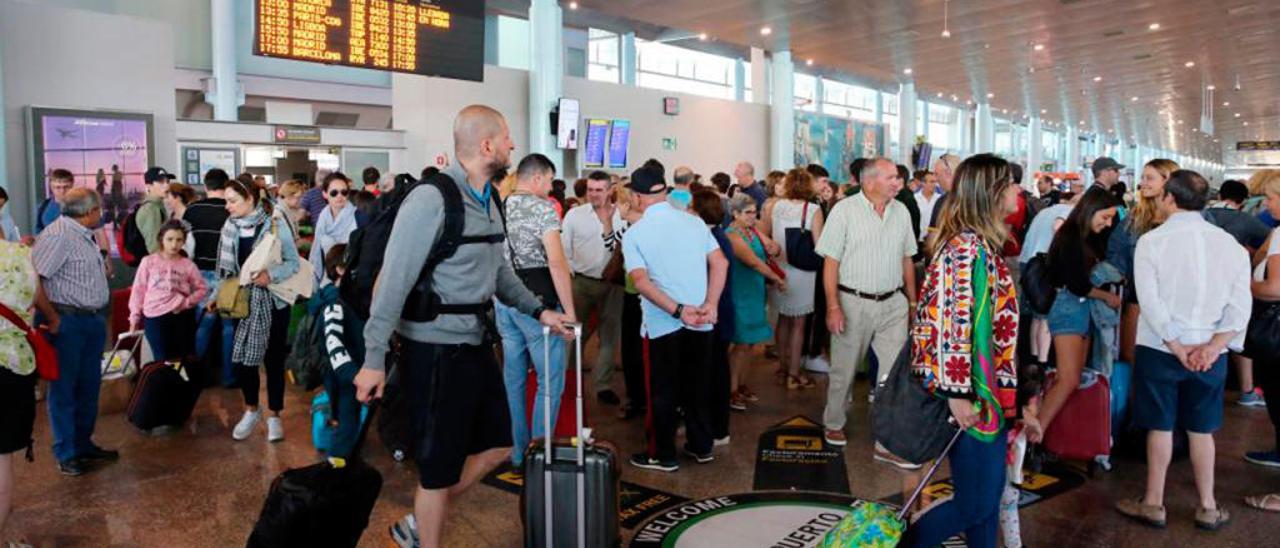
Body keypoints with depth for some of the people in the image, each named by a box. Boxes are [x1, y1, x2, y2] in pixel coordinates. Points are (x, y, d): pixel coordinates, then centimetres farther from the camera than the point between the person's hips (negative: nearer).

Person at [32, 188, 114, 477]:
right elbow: (32, 277, -22)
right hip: (67, 322, -9)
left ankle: (84, 445, 28)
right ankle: (66, 454, 13)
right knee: (64, 389, 3)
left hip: (93, 320, 9)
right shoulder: (58, 235, -16)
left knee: (89, 387, 16)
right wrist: (51, 316, -18)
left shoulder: (85, 235, 13)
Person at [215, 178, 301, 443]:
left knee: (273, 359, 7)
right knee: (242, 358, 4)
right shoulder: (230, 226, 3)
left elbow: (293, 262, -9)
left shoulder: (275, 224, -11)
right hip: (243, 301, 4)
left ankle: (274, 414, 21)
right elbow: (226, 267, 8)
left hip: (273, 302, -3)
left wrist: (271, 274, -25)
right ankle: (252, 409, 26)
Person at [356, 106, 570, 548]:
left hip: (476, 345, 9)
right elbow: (393, 282, -20)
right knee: (440, 465, 6)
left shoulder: (488, 201, 8)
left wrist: (539, 310, 12)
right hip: (434, 351, -9)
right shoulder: (430, 200, -19)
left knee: (496, 446, 19)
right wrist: (374, 359, -21)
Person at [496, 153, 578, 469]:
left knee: (513, 379, 13)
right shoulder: (542, 207, -10)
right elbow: (556, 262, -18)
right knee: (550, 381, 2)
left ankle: (517, 453, 22)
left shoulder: (498, 208, 10)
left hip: (504, 300, 7)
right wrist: (570, 311, -15)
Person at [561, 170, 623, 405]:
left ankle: (604, 385, 19)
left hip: (611, 283, 1)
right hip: (582, 282, 0)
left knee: (609, 336, 8)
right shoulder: (574, 214, -1)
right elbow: (564, 249, 2)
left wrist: (607, 223, -14)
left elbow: (618, 249, -5)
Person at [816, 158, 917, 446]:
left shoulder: (901, 211, 6)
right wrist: (833, 307, -15)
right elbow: (830, 263, -10)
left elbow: (907, 260, 14)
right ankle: (834, 424, 29)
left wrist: (912, 301, 13)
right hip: (853, 303, -3)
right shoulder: (844, 210, -8)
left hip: (893, 303, 4)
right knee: (844, 369, 10)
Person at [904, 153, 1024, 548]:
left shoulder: (982, 244, 11)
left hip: (988, 393, 10)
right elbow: (952, 323, -25)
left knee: (989, 494, 17)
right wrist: (957, 393, -24)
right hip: (970, 397, -10)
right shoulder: (967, 247, -20)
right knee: (975, 503, 1)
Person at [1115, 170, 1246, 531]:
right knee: (1201, 429, 15)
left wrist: (1177, 347, -11)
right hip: (1209, 351, 3)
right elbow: (1240, 306, -5)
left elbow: (1150, 300, -16)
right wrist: (1212, 347, -9)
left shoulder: (1152, 240, -10)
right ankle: (1208, 508, 24)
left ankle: (1153, 504, 18)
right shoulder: (1229, 242, 1)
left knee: (1160, 426, 7)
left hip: (1160, 348, -3)